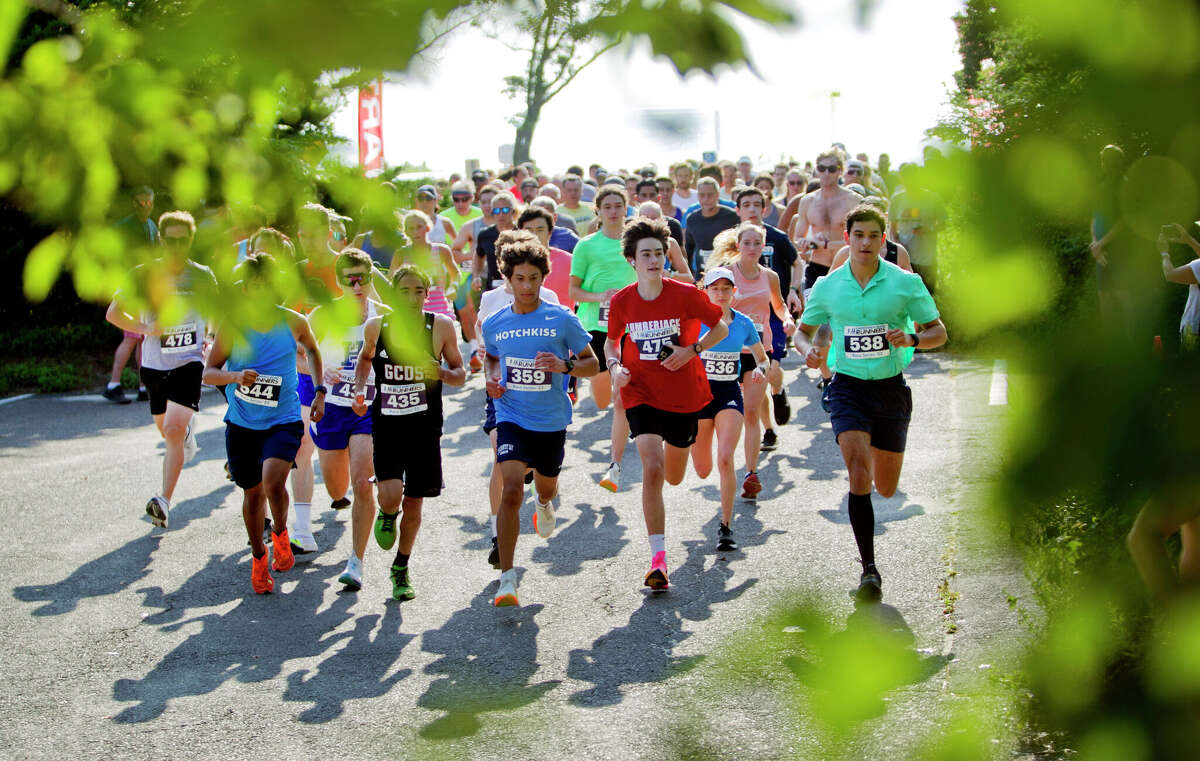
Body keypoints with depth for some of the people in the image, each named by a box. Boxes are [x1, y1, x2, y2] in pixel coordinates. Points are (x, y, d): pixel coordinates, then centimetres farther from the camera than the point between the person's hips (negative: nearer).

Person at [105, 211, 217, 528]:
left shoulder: (202, 276, 0)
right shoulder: (145, 274, -4)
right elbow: (114, 313, 1)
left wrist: (207, 341, 7)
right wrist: (145, 328, -15)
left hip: (189, 363, -2)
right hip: (154, 364, 2)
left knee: (173, 430, -19)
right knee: (167, 431, 18)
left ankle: (164, 501, -20)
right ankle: (187, 434, 56)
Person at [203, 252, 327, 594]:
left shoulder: (294, 322, -5)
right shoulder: (231, 326, -7)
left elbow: (313, 350, 17)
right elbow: (208, 372, -4)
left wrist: (319, 392, 12)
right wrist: (235, 377, -24)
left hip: (283, 421, -1)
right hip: (242, 422, 1)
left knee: (272, 481, -23)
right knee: (252, 492, 10)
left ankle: (280, 533, 8)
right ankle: (258, 557, 34)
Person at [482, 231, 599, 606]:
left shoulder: (563, 320, -7)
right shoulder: (494, 324, 0)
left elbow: (593, 364, 0)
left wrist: (565, 365, -20)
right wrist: (492, 381, 0)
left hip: (552, 420, 1)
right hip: (511, 418, 0)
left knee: (546, 486, 21)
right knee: (511, 489, -19)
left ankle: (544, 503, 63)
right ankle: (507, 578, -16)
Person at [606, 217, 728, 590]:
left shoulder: (687, 294, -12)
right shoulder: (621, 301, -6)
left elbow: (720, 327, 2)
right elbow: (612, 340, 12)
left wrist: (692, 350, -15)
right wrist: (615, 366, -8)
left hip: (684, 395, 1)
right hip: (641, 395, 0)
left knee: (673, 478, 16)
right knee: (651, 470, -19)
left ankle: (671, 448, 58)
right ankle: (658, 559, -15)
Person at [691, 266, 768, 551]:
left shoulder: (744, 324, 1)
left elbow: (762, 357, 14)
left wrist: (758, 370, -6)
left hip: (730, 394, 0)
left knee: (725, 459, -19)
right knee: (703, 471, 7)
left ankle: (726, 526, -10)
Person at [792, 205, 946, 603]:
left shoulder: (907, 283, -4)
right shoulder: (827, 286, 0)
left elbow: (938, 332, 2)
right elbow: (803, 329, 13)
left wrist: (912, 339, -20)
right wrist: (809, 350, -11)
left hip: (891, 389, 1)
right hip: (848, 387, -1)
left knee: (886, 489, 11)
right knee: (858, 473, -20)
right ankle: (869, 569, -16)